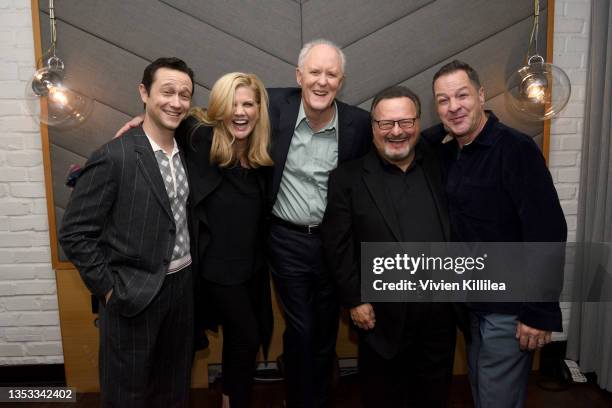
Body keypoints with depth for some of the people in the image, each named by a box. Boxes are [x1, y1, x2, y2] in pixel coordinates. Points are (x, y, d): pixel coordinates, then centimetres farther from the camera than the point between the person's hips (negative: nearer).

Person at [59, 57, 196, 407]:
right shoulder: (114, 157, -16)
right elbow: (74, 233, -13)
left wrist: (193, 267, 5)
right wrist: (109, 289, -12)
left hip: (184, 284, 6)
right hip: (133, 296, -5)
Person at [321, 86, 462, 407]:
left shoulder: (439, 167, 5)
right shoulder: (348, 178, -4)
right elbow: (337, 245, -6)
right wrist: (354, 300, -8)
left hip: (440, 312, 3)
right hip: (383, 318, -3)